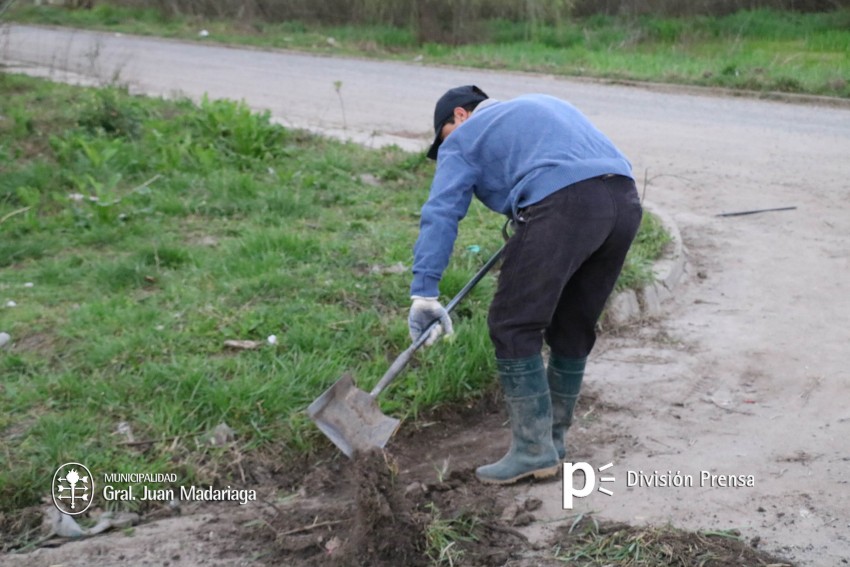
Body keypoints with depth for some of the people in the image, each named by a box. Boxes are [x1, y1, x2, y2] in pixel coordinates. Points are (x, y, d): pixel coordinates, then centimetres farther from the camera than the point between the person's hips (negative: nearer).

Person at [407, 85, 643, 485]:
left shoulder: (463, 138, 15)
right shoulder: (542, 104, 36)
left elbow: (440, 215, 3)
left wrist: (423, 293, -2)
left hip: (563, 205, -8)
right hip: (626, 200, 8)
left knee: (513, 327, 1)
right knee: (573, 329, 17)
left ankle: (533, 449, 1)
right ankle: (552, 438, 25)